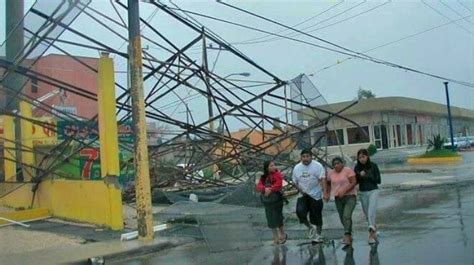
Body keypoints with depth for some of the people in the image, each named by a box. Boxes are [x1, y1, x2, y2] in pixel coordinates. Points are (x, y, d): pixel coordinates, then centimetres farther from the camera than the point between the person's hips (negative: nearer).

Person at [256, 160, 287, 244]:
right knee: (271, 221, 11)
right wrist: (265, 189, -27)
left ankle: (283, 235, 25)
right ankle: (276, 237, 26)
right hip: (267, 201, 5)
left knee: (277, 219, 1)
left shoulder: (277, 174, -10)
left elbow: (278, 185, -24)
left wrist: (270, 190, -28)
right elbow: (258, 187, -8)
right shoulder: (263, 177, 5)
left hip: (277, 200, -5)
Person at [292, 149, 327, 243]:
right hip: (303, 195, 3)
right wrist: (300, 190, -4)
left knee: (316, 216, 5)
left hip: (316, 196, -3)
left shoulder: (317, 166, -11)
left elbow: (322, 180, -19)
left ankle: (318, 235, 24)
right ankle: (310, 226, 5)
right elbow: (295, 182, 12)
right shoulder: (297, 168, 3)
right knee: (300, 211, -19)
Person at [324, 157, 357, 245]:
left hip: (350, 196, -5)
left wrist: (344, 191, -22)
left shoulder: (348, 170, -6)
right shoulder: (331, 173, 7)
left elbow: (353, 182, -13)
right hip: (338, 198, 5)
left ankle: (347, 236, -22)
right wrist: (326, 193, 8)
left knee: (347, 216, -20)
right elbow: (328, 183, 21)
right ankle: (349, 234, 26)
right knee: (342, 218, 9)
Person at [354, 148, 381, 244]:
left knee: (371, 212, -16)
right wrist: (360, 175, -17)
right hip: (362, 192, 3)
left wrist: (367, 176, -15)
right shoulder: (357, 167, -1)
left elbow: (378, 180, -5)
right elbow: (355, 181, 1)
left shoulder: (373, 166, -6)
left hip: (373, 191, -3)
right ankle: (374, 228, 33)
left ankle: (371, 234, -16)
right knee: (367, 214, 12)